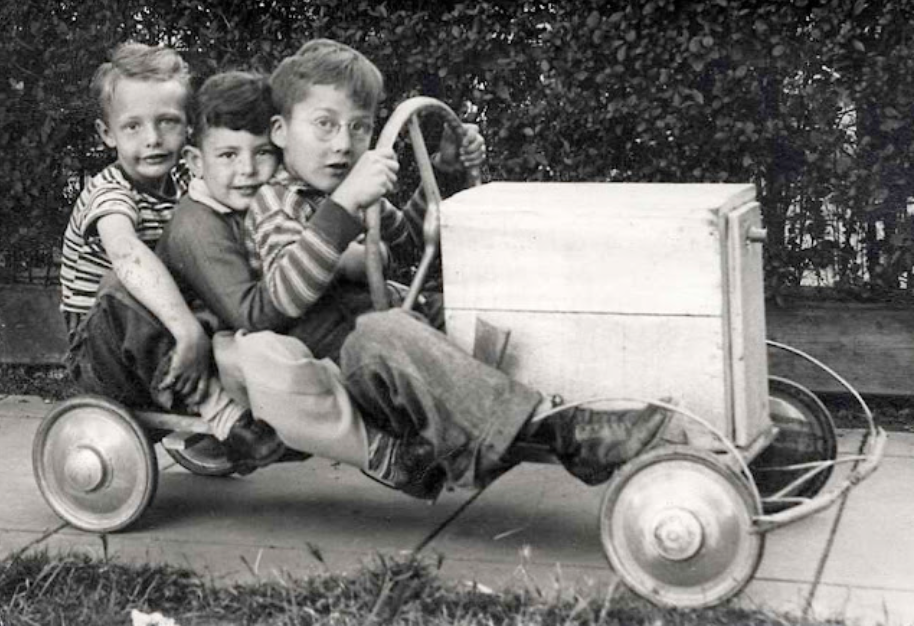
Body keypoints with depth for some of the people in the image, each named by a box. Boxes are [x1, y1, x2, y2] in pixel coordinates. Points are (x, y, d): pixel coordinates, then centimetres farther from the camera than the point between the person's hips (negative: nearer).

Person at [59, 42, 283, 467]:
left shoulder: (179, 189, 6)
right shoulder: (109, 191, -19)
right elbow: (125, 252, -41)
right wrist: (187, 329, -52)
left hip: (153, 346, 7)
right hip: (101, 352, -7)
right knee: (124, 285, -36)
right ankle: (215, 408, -35)